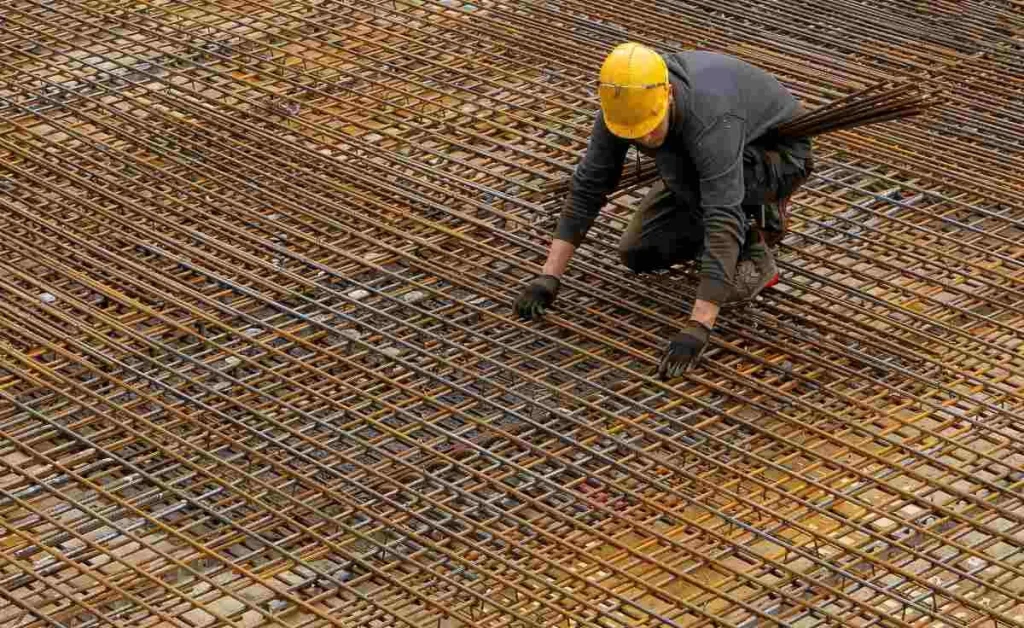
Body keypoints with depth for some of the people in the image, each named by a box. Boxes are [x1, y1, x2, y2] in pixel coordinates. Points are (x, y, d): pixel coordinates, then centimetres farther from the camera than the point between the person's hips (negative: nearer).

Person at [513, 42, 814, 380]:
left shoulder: (710, 120, -43)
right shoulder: (623, 105, -23)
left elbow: (723, 223, -47)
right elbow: (587, 186, -16)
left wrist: (697, 328, -52)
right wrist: (548, 277, -22)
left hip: (779, 154, -7)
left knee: (676, 164, -34)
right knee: (639, 253, -2)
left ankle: (751, 255, -14)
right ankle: (757, 214, 14)